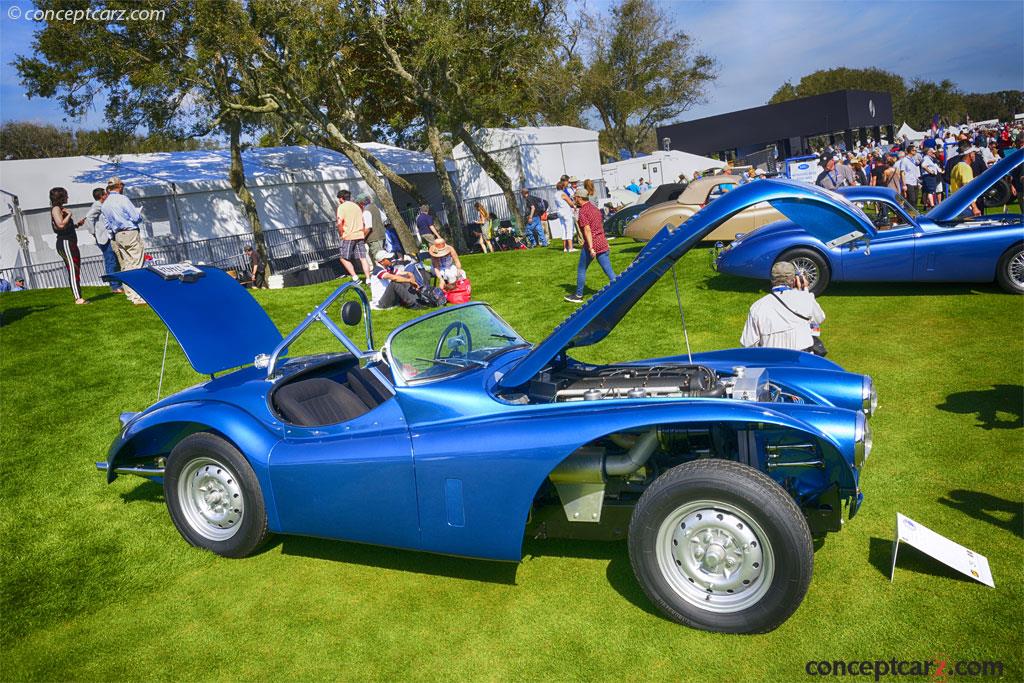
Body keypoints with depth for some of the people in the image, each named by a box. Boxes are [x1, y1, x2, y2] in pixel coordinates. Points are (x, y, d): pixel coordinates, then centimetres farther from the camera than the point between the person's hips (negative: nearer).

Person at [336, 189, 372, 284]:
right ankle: (368, 279, 1)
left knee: (343, 258, 4)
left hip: (348, 236, -6)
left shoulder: (342, 206, -3)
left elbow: (340, 222, -16)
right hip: (360, 236, 6)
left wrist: (340, 233, -3)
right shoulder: (357, 206, 18)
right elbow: (363, 222, 21)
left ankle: (355, 278, -3)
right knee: (363, 258, 4)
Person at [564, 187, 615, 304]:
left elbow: (587, 230, -18)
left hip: (591, 245, -7)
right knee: (609, 270, 5)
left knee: (581, 270, 9)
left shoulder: (583, 211, -11)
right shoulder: (595, 208, 15)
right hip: (603, 243, 7)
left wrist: (591, 248, -22)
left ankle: (578, 296, 17)